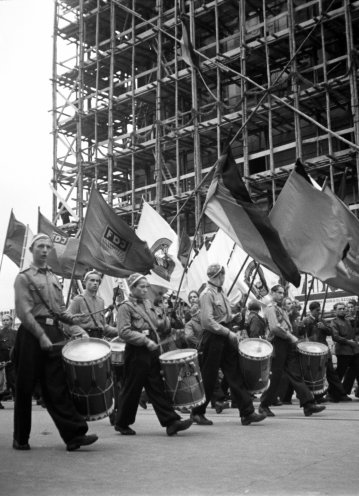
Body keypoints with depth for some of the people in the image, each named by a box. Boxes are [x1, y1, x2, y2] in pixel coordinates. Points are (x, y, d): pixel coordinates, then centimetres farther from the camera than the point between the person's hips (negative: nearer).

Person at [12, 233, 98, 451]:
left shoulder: (54, 278, 19)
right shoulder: (24, 277, 0)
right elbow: (24, 312, -10)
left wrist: (71, 318, 0)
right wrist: (41, 336, -19)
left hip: (54, 334, 5)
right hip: (31, 335, -5)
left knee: (58, 386, -1)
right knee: (25, 388, 3)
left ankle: (74, 435, -6)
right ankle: (21, 439, 16)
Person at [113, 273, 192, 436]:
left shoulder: (148, 303, 15)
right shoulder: (125, 307, -8)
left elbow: (155, 324, 23)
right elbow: (124, 332, -18)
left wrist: (164, 323, -1)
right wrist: (145, 340, -23)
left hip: (151, 352, 7)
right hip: (136, 354, -7)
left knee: (157, 388, 5)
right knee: (131, 390, 3)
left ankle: (171, 422, 2)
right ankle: (122, 424, 19)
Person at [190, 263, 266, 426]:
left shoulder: (220, 293, 15)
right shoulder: (207, 294, -13)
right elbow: (208, 321, -21)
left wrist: (233, 318, 4)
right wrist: (228, 332, -21)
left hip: (226, 339, 8)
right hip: (213, 339, -8)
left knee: (235, 375, 5)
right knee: (208, 378, 1)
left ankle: (247, 413, 6)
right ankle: (197, 413, 15)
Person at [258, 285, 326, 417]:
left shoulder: (281, 309, 22)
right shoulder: (271, 308, -6)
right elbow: (274, 327, -19)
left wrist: (292, 337, 9)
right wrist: (290, 336, -15)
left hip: (288, 344, 8)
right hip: (278, 343, -8)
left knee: (296, 374, 1)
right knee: (276, 377, -2)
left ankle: (308, 405, -3)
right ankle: (264, 406, 10)